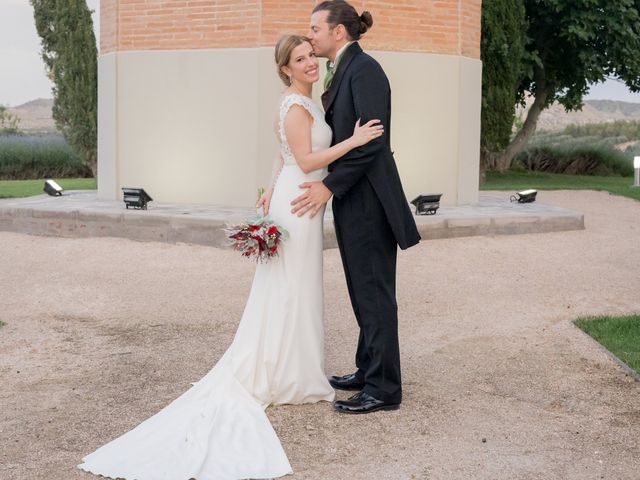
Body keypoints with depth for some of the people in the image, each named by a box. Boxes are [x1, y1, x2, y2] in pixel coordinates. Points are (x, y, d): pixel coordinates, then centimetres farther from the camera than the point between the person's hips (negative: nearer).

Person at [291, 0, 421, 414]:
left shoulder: (364, 69, -14)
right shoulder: (341, 72, 15)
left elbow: (372, 140, -21)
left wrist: (330, 187, -19)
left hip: (367, 200, -10)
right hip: (351, 198, 10)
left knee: (374, 292, -3)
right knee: (363, 290, 16)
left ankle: (385, 389, 4)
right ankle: (369, 371, 27)